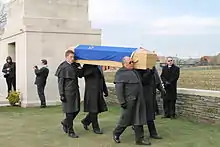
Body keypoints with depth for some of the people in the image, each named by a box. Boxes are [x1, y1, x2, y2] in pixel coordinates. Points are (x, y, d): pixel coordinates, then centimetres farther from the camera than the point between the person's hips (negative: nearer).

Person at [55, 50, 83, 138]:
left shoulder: (75, 65, 11)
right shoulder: (63, 67, -8)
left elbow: (80, 75, 17)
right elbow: (60, 82, -9)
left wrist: (79, 68, -1)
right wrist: (61, 94, -13)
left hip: (75, 91, 7)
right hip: (68, 92, -7)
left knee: (77, 109, 13)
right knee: (69, 112, -1)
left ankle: (65, 123, 35)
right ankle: (70, 131, 10)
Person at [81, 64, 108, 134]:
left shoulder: (98, 67, 13)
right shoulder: (87, 66, -8)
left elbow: (102, 79, 17)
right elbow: (85, 73, -31)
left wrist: (105, 91, 15)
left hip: (99, 93, 7)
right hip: (91, 93, -7)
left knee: (98, 109, 12)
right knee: (93, 111, 3)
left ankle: (85, 121, 32)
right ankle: (96, 128, 18)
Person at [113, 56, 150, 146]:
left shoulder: (134, 71, 16)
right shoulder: (121, 73, -10)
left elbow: (139, 82, 30)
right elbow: (118, 89, -16)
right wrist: (122, 102, -20)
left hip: (138, 101, 8)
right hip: (129, 101, -7)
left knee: (138, 120, 10)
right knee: (125, 119, 4)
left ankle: (139, 139, 18)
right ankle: (116, 134, 26)